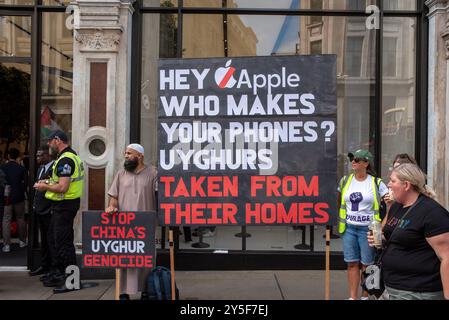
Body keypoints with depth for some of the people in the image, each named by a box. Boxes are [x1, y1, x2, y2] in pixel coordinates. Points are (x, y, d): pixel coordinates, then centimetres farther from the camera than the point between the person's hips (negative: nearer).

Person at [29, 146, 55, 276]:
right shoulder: (41, 168, 15)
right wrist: (35, 204, 16)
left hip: (49, 211, -9)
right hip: (40, 209, 9)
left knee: (51, 239, -2)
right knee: (44, 239, 16)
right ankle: (44, 266, 25)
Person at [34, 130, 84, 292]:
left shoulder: (65, 160, -20)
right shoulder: (71, 155, 14)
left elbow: (63, 188, -27)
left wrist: (45, 187, -12)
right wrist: (49, 182, 13)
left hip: (64, 205, -11)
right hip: (62, 205, 11)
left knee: (63, 242, -6)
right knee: (55, 239, 20)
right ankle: (57, 273, 32)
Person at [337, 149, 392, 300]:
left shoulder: (376, 183, -3)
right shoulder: (345, 181, 7)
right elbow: (338, 201, 19)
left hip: (367, 229, -3)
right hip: (349, 227, 3)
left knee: (367, 264, 4)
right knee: (352, 263, 5)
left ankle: (365, 296, 17)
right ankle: (353, 297, 11)